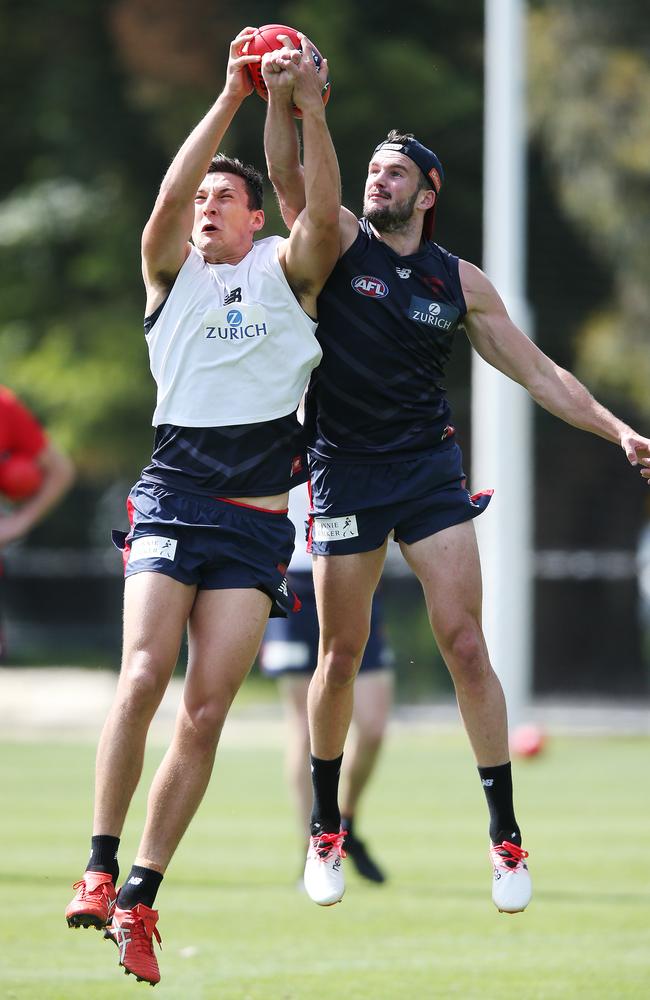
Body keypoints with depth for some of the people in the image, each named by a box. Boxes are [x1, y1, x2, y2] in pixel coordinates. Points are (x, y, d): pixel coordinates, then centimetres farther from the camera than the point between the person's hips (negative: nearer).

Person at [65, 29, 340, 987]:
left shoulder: (285, 271, 12)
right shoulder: (173, 271, 11)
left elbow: (324, 214, -8)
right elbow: (169, 197, -8)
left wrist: (309, 106, -15)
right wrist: (233, 97, -11)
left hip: (257, 521, 1)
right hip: (173, 499, -1)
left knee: (207, 712, -5)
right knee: (143, 675, -20)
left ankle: (140, 900, 1)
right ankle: (99, 869, -16)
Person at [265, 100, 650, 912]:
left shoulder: (459, 282, 6)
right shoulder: (339, 244, 1)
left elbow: (538, 372, 9)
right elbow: (286, 173, -17)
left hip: (430, 468, 1)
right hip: (344, 471, -1)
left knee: (466, 647, -7)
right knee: (341, 654, 3)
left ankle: (506, 835, -1)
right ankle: (325, 829, 20)